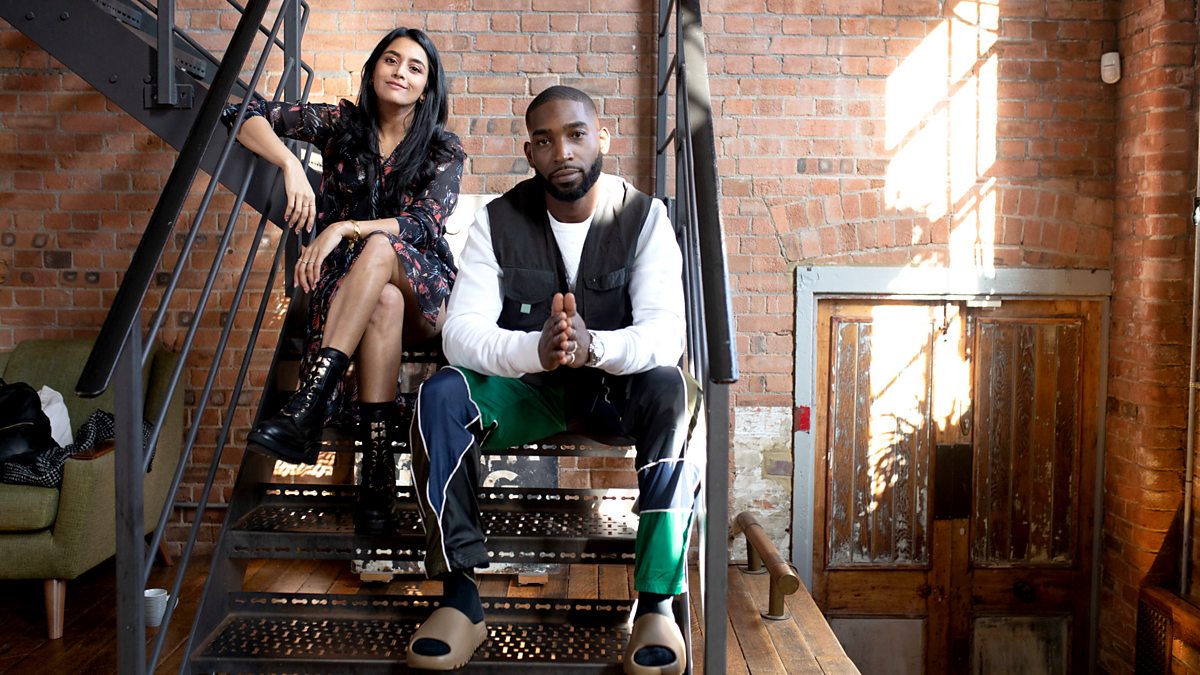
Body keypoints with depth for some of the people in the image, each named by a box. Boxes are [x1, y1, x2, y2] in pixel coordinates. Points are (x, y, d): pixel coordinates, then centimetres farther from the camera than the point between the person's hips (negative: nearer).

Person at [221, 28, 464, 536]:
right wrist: (290, 164, -19)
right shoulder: (342, 124, 7)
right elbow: (247, 115, 0)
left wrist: (345, 228, -26)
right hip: (345, 287, 1)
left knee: (379, 246, -35)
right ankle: (377, 470, -42)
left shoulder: (443, 150, 3)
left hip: (424, 293, -1)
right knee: (384, 302, -37)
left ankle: (305, 410, -46)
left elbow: (426, 224, -13)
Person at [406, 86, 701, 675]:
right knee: (440, 395, -28)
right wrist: (535, 350, -42)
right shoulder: (499, 221, -7)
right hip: (526, 386, 1)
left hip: (615, 388, -1)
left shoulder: (644, 218, -10)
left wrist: (594, 346, -47)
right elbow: (461, 330, -19)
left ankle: (656, 600, -29)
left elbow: (666, 332, -24)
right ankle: (461, 598, -22)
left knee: (672, 389, -34)